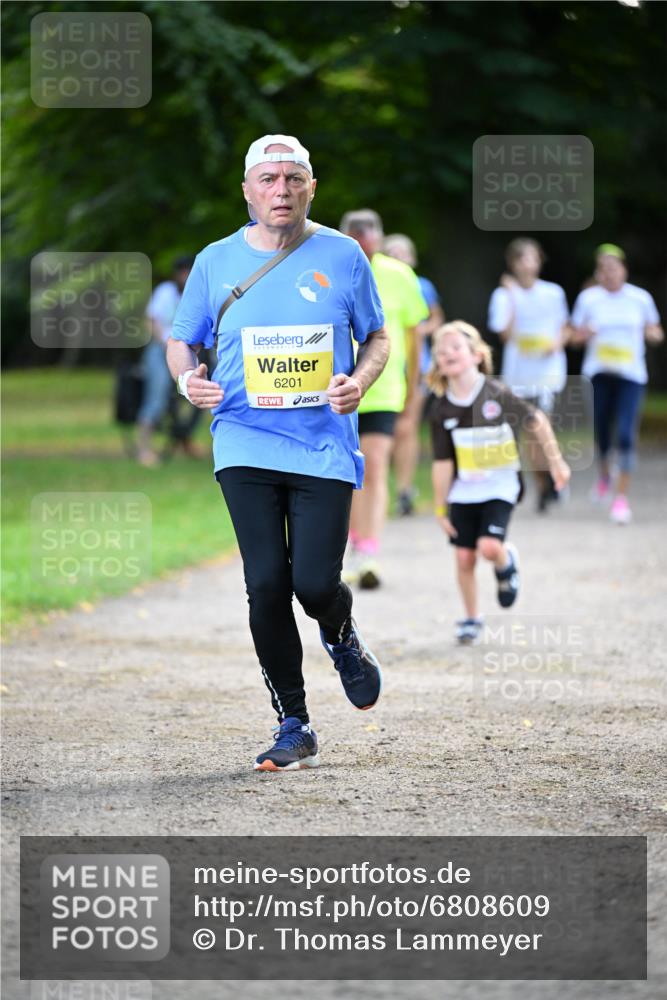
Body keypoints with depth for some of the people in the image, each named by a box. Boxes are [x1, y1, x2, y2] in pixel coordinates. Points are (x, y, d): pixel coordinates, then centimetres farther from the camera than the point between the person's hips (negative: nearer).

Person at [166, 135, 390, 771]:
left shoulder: (342, 256, 4)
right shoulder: (216, 262, 5)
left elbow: (377, 338, 13)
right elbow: (182, 341, 16)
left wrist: (359, 382, -8)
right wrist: (188, 378, -7)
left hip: (325, 448, -1)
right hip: (246, 446, 1)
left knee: (315, 582, -10)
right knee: (267, 583, -8)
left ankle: (341, 636, 29)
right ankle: (293, 728, 5)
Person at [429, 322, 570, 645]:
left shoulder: (497, 395, -14)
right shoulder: (441, 411, -6)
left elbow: (536, 421, -1)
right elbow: (442, 464, -1)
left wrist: (556, 461, 5)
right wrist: (440, 508, 1)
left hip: (499, 488, -3)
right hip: (464, 492, 3)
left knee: (489, 547, -20)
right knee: (464, 557, 2)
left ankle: (506, 563, 17)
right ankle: (471, 620, 21)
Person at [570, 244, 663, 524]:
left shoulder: (640, 298, 1)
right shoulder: (589, 298, 1)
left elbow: (653, 331, 14)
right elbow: (576, 335, 8)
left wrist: (654, 333, -9)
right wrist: (584, 334, -15)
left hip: (631, 374, -1)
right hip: (599, 372, 1)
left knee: (626, 435, -13)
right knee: (602, 430, 8)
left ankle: (621, 498, -6)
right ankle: (604, 476, 41)